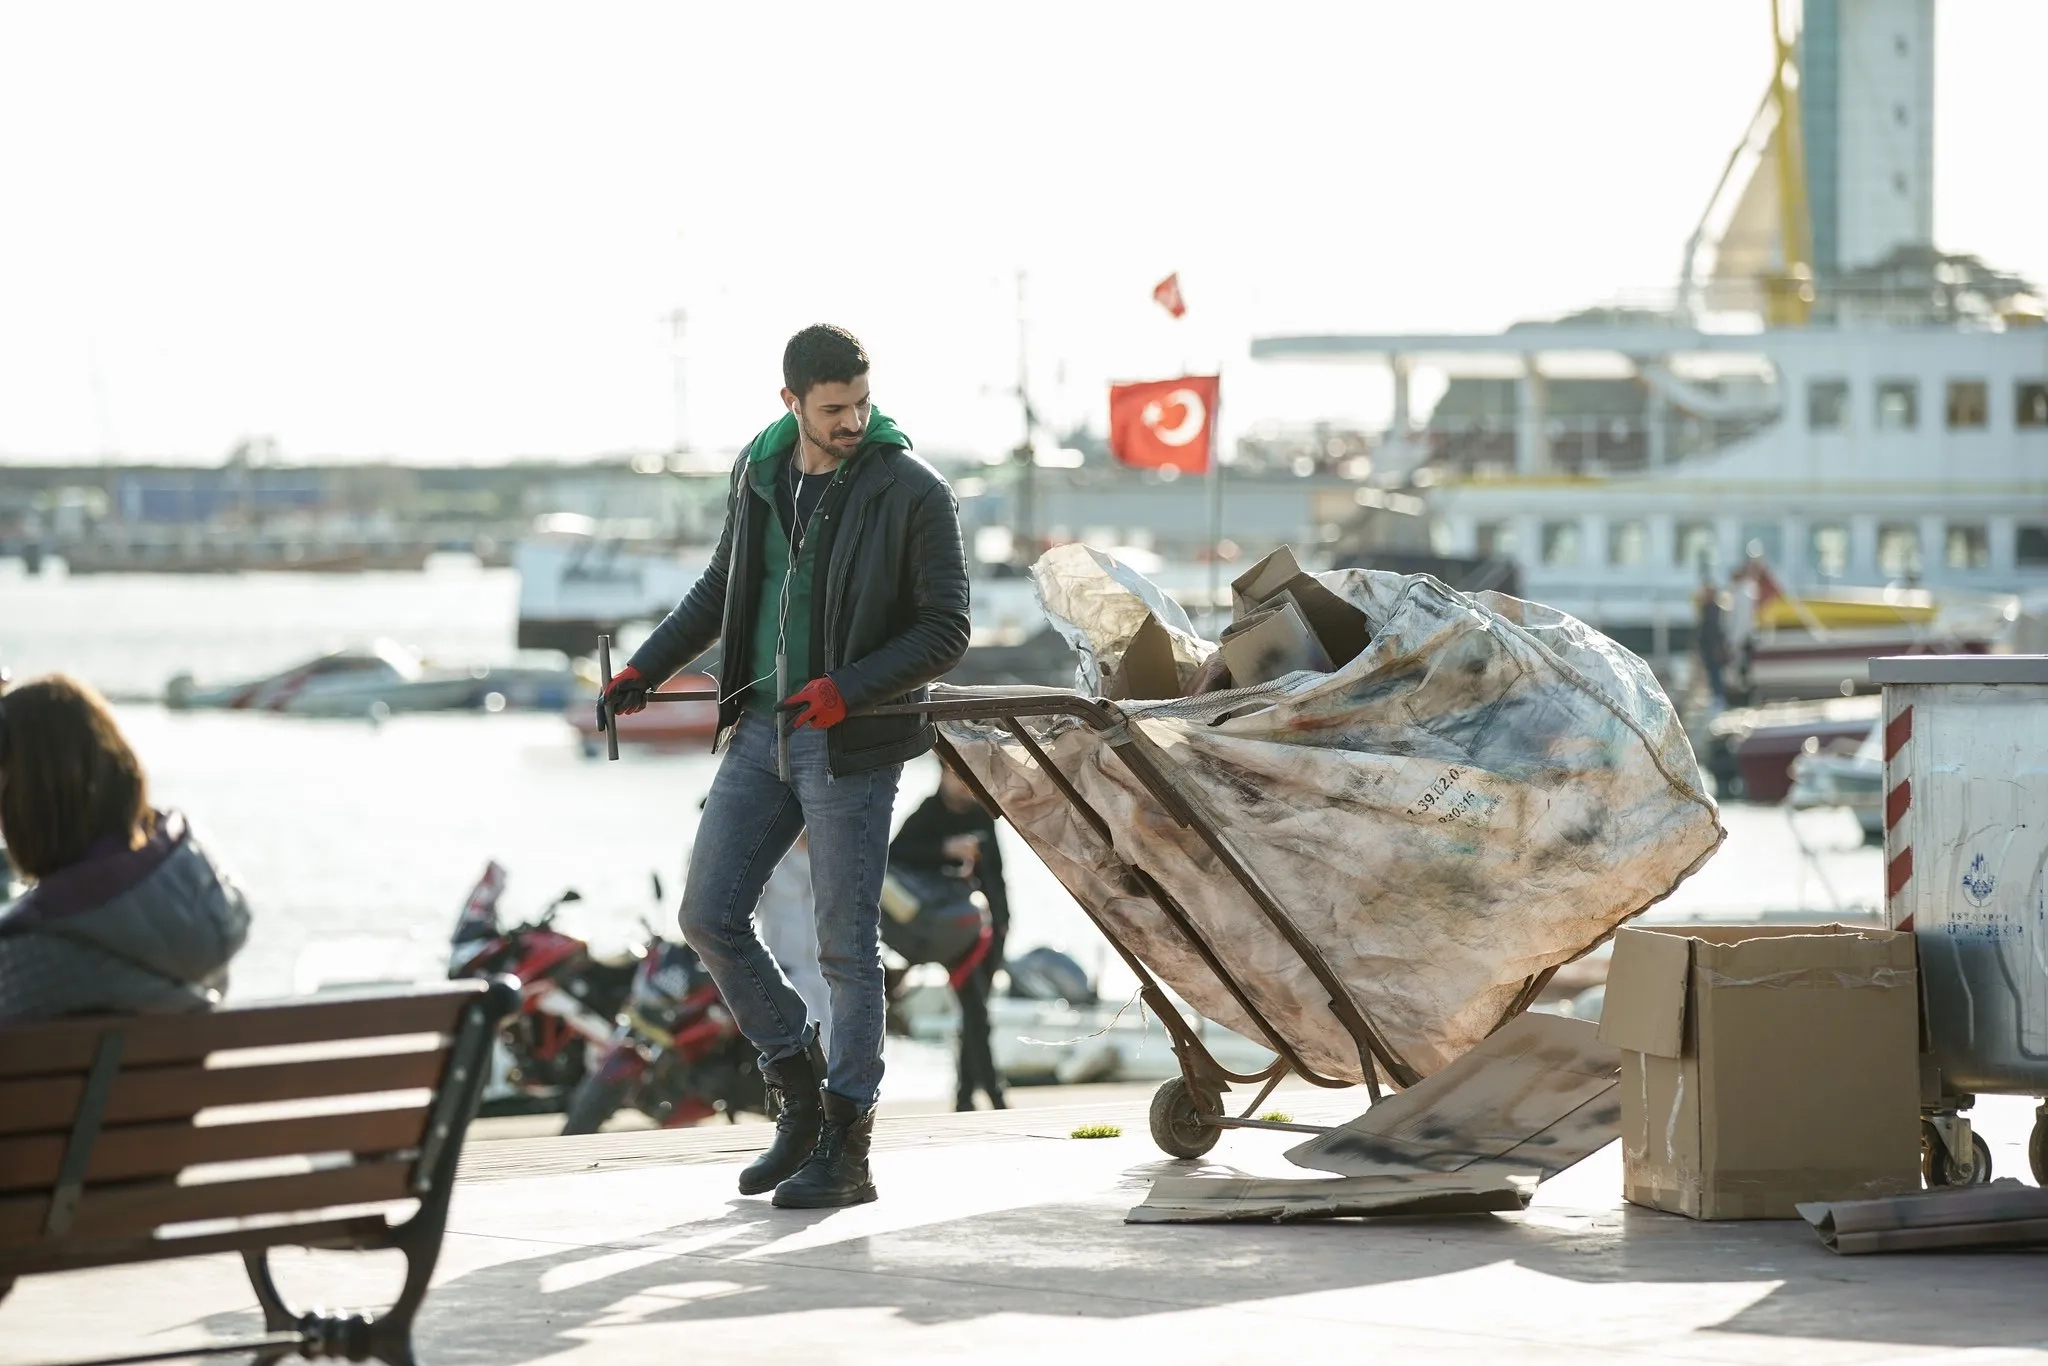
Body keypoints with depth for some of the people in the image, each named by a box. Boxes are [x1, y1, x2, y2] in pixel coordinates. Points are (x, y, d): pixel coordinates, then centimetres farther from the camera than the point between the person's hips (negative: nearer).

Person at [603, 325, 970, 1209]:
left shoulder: (912, 494, -10)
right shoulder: (758, 475, 7)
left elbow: (945, 630, -10)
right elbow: (722, 588, 21)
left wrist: (851, 688, -21)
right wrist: (649, 665, 11)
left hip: (851, 746, -6)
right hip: (762, 732, 6)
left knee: (846, 946, -2)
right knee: (709, 918, 4)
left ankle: (845, 1149, 4)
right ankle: (800, 1092, 20)